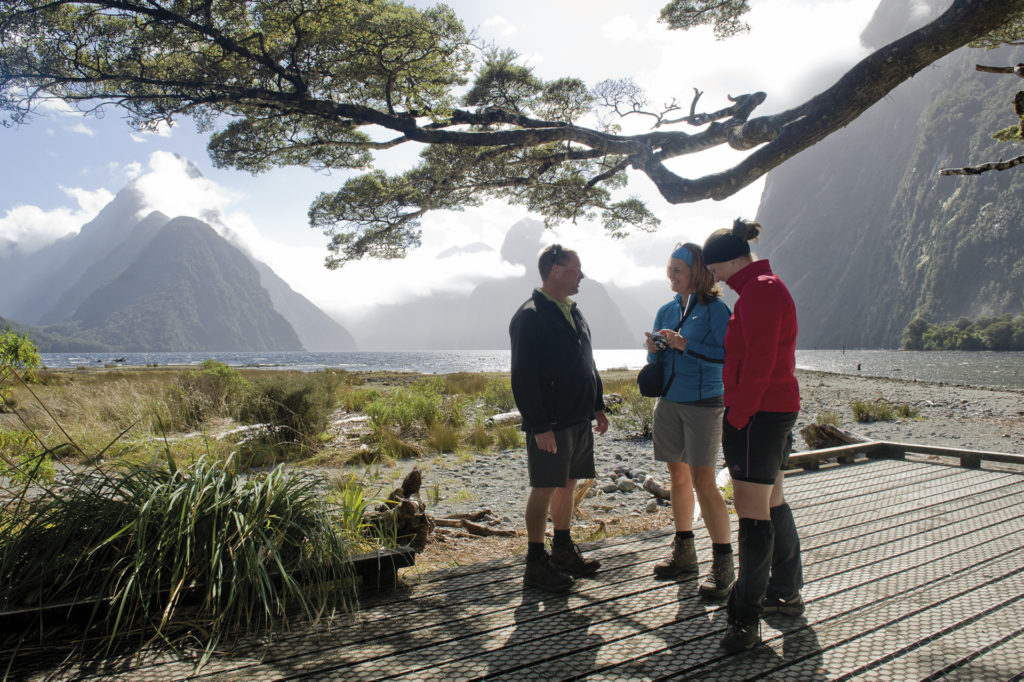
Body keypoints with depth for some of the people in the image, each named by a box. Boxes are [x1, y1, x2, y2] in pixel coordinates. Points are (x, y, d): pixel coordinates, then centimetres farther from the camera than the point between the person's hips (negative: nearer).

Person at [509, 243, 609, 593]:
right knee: (545, 488, -1)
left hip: (579, 420, 8)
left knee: (568, 484, 15)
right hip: (550, 424, -8)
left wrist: (598, 406, 17)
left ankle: (563, 551, 29)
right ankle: (536, 564, 11)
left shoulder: (573, 312, 14)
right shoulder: (529, 316, -14)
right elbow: (523, 378, -18)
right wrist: (540, 426, -21)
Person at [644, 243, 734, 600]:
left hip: (703, 403, -6)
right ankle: (683, 553, 25)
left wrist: (685, 346, -21)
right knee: (678, 476, 12)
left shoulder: (715, 308, -7)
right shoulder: (667, 310, 12)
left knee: (703, 481, -9)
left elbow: (726, 355, -15)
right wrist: (654, 350, -6)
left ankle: (723, 563, 2)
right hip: (668, 402, 7)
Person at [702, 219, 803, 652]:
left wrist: (737, 417, -17)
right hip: (778, 409, 11)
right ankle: (786, 593, 32)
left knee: (751, 511, -7)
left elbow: (757, 364, -21)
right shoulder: (767, 287, 18)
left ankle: (746, 617, 0)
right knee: (770, 502, 18)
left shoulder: (758, 292, -15)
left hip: (758, 413, -11)